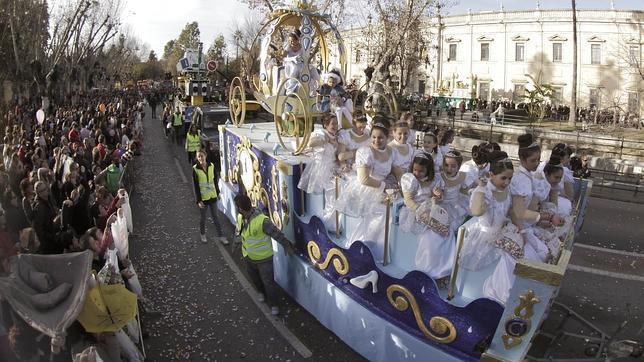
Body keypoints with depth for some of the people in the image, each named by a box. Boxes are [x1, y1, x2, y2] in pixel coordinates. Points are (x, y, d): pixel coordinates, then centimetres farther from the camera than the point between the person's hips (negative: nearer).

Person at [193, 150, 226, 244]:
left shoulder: (212, 166, -4)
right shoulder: (195, 169, -13)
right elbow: (196, 186, -12)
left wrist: (217, 192, 11)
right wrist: (198, 200, -14)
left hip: (213, 196, 3)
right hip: (203, 197, -3)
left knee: (215, 217, 11)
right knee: (203, 218, 13)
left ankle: (219, 236, 21)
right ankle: (203, 235, 34)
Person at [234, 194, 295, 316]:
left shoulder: (262, 221, -34)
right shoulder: (240, 218, -12)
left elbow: (277, 234, -23)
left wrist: (286, 245, -13)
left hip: (264, 258, -6)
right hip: (248, 257, 6)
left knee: (268, 282, 7)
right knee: (254, 278, 27)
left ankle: (273, 305, 32)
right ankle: (262, 292, 58)